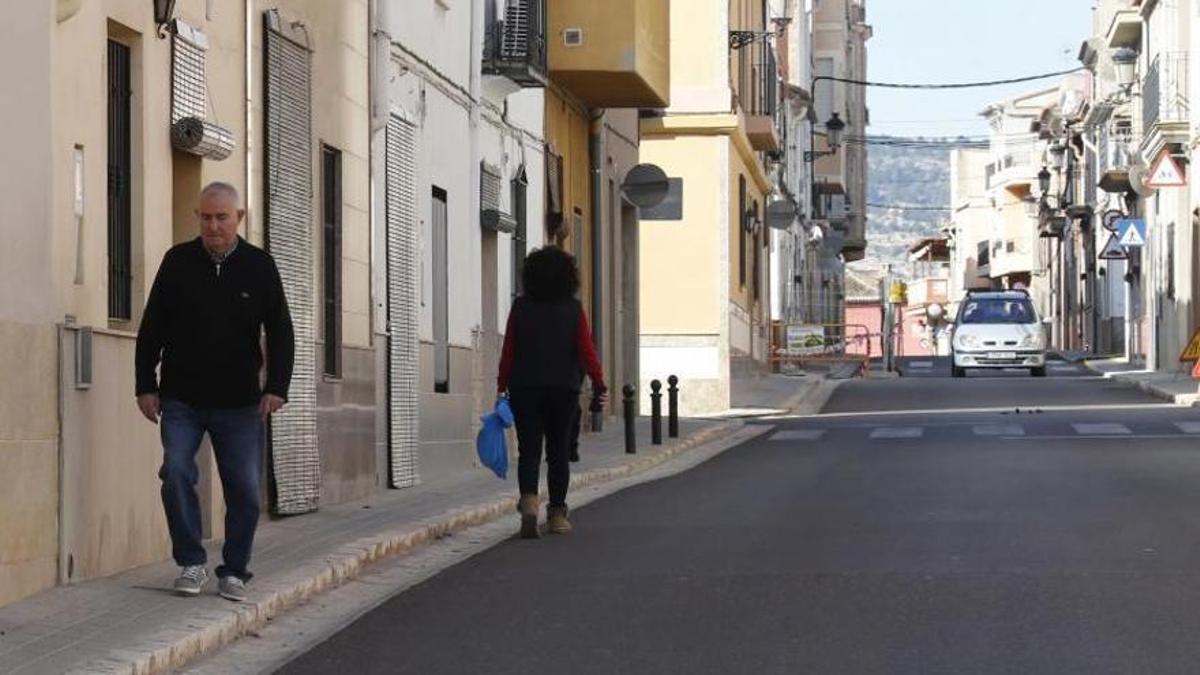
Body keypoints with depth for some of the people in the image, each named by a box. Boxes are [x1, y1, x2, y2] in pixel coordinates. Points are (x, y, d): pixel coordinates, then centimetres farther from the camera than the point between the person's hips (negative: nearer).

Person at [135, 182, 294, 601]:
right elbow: (151, 329, 6)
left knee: (245, 488, 0)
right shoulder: (178, 262, 1)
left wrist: (276, 387, -9)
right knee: (177, 473, -15)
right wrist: (146, 385, 0)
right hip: (181, 399, 0)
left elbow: (280, 332, 2)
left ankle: (234, 571, 13)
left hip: (240, 403, 0)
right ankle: (192, 564, -3)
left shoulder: (259, 266, 1)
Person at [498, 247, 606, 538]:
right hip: (564, 389, 0)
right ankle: (557, 514, 12)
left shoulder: (521, 307, -1)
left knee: (529, 449, 1)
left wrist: (502, 386, 5)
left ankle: (529, 499, -24)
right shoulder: (573, 309, -3)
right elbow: (587, 351, -5)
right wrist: (599, 383, 4)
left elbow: (509, 350, -1)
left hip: (525, 389, 0)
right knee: (558, 451, 10)